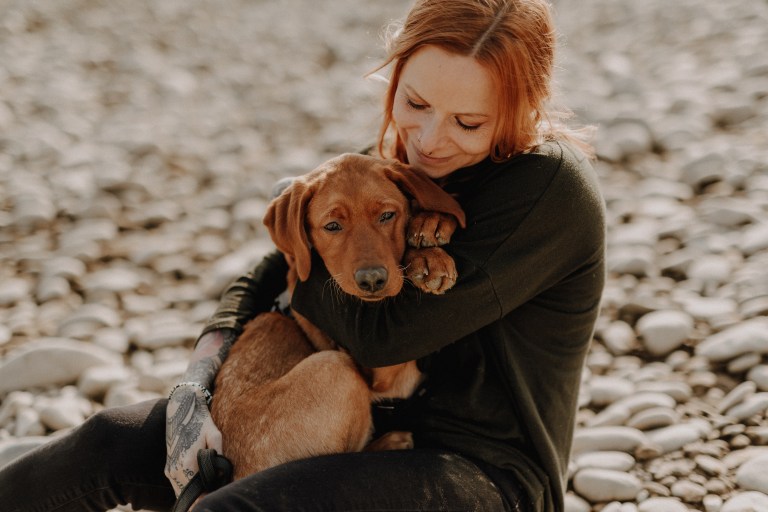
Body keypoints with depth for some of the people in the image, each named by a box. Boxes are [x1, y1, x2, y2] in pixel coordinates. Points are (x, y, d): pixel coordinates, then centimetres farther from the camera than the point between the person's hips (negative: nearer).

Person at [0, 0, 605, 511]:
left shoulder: (554, 190, -20)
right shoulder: (395, 167, 4)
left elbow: (382, 332, -23)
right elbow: (263, 283, 8)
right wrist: (194, 388, -10)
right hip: (379, 437, 7)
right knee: (112, 441, 2)